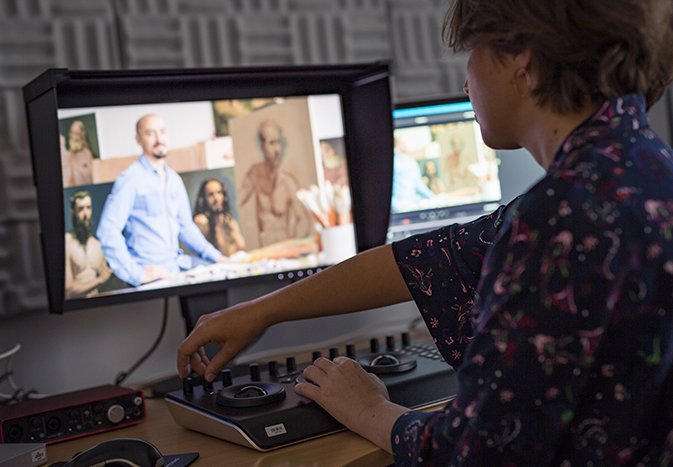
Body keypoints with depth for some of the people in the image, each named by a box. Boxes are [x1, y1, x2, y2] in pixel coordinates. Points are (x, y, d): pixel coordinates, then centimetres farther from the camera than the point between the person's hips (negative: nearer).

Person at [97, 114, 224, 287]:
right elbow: (108, 230, -17)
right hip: (150, 272, -7)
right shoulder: (130, 178, -10)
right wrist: (135, 274, -24)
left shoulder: (174, 179, 12)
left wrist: (215, 256, 7)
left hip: (178, 262, 7)